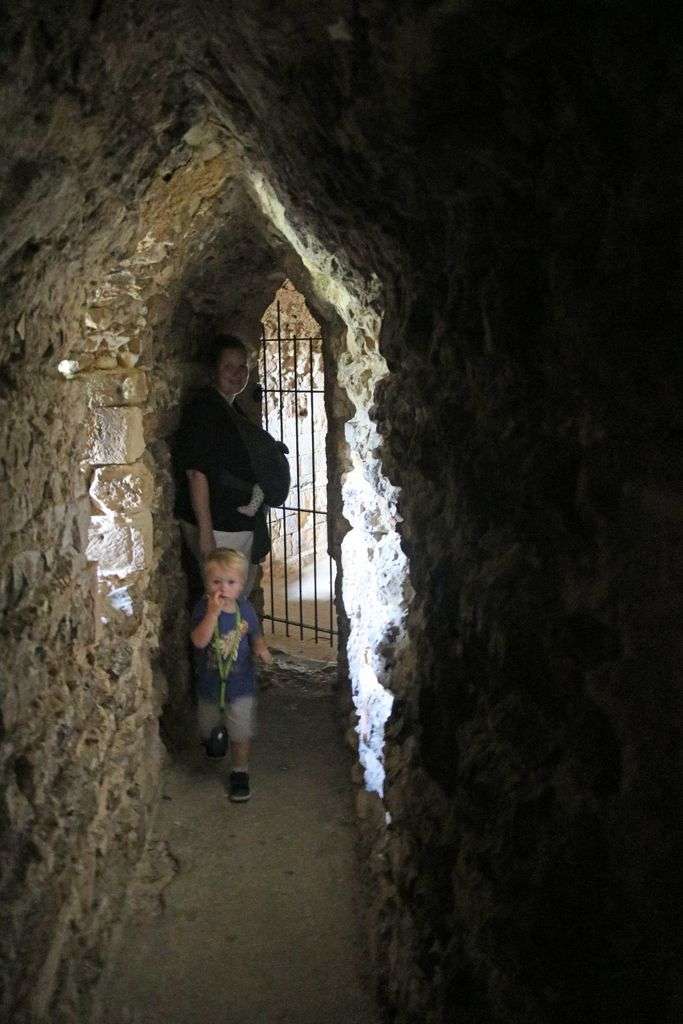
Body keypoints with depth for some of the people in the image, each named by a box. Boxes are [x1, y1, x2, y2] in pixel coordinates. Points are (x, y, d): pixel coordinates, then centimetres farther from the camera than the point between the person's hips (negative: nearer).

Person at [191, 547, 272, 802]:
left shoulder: (245, 609, -10)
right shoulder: (203, 609, -19)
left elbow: (256, 636, 5)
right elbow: (199, 641, -33)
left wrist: (262, 650, -16)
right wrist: (213, 612, -41)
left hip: (240, 683, 0)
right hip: (209, 683, 0)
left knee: (241, 733, 3)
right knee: (206, 728, 23)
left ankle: (239, 772, 23)